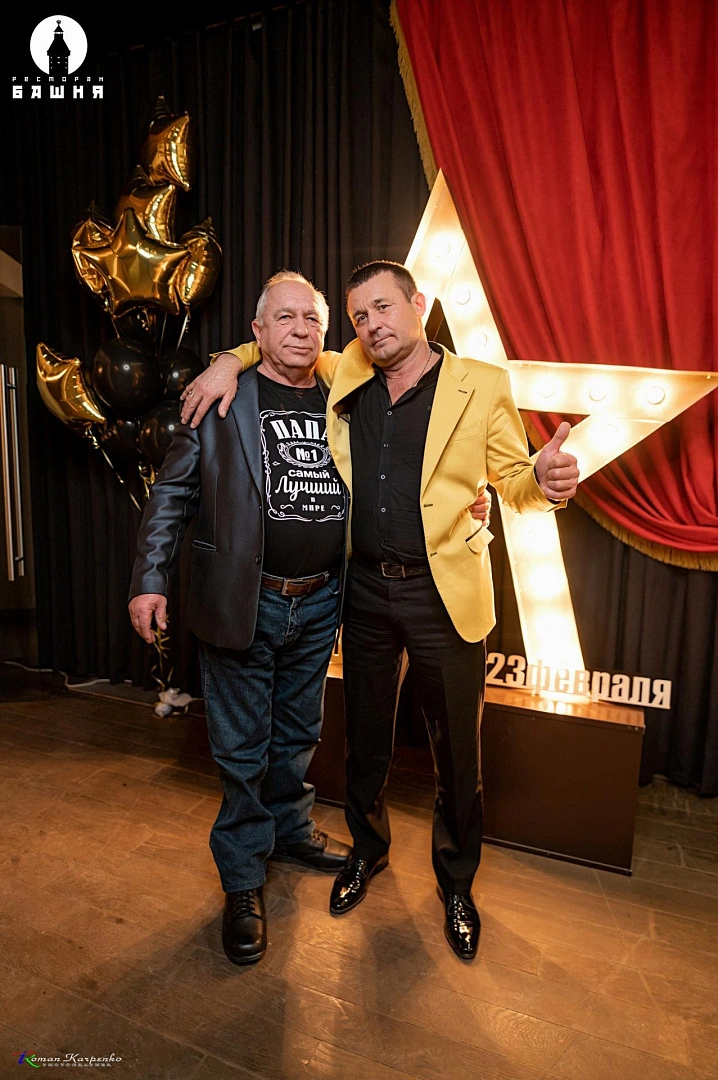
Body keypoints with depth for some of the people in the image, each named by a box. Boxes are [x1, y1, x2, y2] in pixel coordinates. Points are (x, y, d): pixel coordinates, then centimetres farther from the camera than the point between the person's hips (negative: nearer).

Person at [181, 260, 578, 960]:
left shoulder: (482, 387, -3)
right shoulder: (345, 378, 5)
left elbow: (514, 483, 1)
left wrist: (545, 480, -22)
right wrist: (232, 360, 2)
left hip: (445, 595, -3)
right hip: (365, 591, 3)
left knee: (456, 751, 10)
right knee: (365, 738, 18)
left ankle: (456, 883, 36)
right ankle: (367, 850, 45)